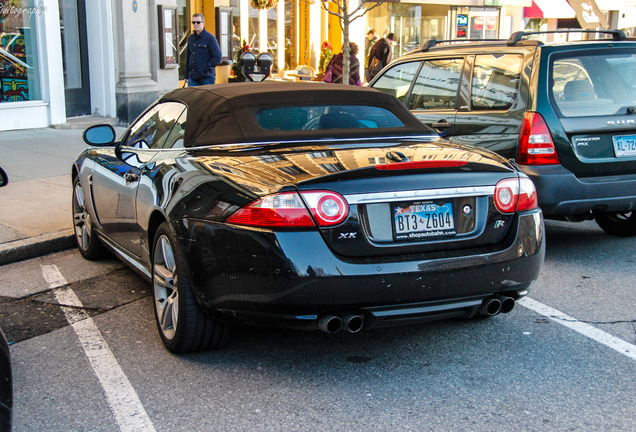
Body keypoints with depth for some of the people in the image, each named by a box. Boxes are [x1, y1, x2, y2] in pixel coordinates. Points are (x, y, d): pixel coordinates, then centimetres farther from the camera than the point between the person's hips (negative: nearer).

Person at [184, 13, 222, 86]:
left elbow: (218, 57, -9)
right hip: (193, 77, 6)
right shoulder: (190, 38, 16)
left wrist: (206, 68, -12)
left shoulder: (210, 38, -5)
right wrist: (186, 76, 16)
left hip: (207, 77, -6)